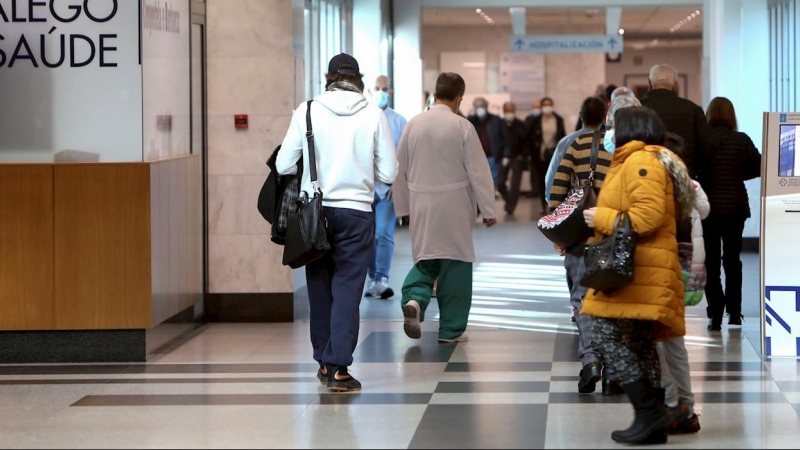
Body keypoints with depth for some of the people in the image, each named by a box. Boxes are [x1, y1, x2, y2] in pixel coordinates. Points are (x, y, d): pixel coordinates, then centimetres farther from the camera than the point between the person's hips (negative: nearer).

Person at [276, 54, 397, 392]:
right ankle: (338, 367, -5)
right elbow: (389, 173, -2)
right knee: (347, 291, 1)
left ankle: (325, 361, 23)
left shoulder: (307, 111, -4)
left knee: (320, 287, 14)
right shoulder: (374, 116, -4)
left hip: (314, 211, 1)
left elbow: (284, 165, -2)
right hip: (356, 213, -1)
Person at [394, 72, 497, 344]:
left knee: (425, 260, 16)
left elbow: (400, 169, 9)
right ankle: (451, 329, 9)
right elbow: (478, 171, -8)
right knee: (455, 264, 5)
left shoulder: (413, 125, 2)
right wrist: (488, 210, 1)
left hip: (421, 207, 4)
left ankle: (414, 299, -12)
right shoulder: (462, 127, -10)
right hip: (454, 208, -4)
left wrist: (403, 207, 21)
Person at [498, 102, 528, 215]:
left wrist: (522, 155, -12)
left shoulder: (521, 125, -3)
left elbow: (526, 141, -2)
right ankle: (509, 200, 26)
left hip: (517, 158, -1)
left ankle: (510, 207, 6)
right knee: (500, 183, 0)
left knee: (515, 185, -4)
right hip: (503, 158, 1)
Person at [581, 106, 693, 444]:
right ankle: (654, 424, 10)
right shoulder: (633, 162, 25)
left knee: (607, 334, -14)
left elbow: (649, 216, -22)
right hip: (637, 269, 11)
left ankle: (649, 412, -15)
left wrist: (601, 218, -13)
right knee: (640, 345, 10)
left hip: (639, 269, -11)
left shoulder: (641, 161, -10)